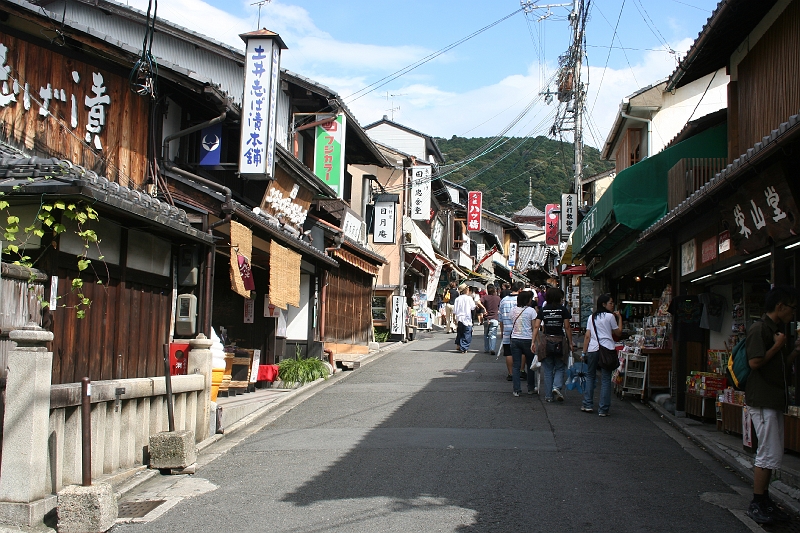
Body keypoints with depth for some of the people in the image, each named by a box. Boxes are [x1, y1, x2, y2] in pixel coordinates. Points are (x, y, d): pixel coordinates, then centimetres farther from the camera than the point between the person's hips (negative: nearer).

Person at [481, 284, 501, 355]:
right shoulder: (498, 298, 2)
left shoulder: (485, 297, -4)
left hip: (486, 319, 0)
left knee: (486, 334, 14)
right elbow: (499, 307, 15)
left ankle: (486, 349, 20)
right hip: (494, 318, 0)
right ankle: (492, 349, -19)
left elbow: (479, 302, -23)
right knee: (493, 335, -4)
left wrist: (484, 308, -12)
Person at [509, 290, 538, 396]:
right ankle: (531, 388, 21)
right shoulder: (531, 310, -7)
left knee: (515, 365, 4)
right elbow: (534, 328, -8)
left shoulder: (514, 310, 6)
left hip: (514, 339, 3)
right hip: (527, 339, -3)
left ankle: (516, 389, 1)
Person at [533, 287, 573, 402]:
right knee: (559, 368, 12)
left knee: (548, 371, 10)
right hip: (560, 341, -2)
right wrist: (570, 343, 3)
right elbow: (567, 327, -3)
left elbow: (536, 326, -1)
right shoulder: (563, 309, -3)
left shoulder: (543, 310, 3)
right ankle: (557, 386, -13)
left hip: (546, 341, 2)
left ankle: (548, 396, 11)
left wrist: (534, 341, 1)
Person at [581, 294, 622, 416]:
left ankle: (588, 405, 13)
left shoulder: (592, 317, 10)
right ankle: (603, 409, 0)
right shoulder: (610, 316, -1)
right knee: (605, 379, 1)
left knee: (590, 376, 17)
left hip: (592, 350, 3)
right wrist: (619, 317, 16)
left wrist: (584, 353, 9)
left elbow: (587, 336, 7)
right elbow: (618, 332, 7)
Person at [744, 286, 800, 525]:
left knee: (772, 455, 14)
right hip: (762, 400, -10)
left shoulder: (777, 330, 17)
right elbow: (755, 362, -23)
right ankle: (756, 505, 0)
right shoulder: (759, 329, -13)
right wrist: (777, 346, -13)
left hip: (775, 400, 10)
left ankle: (764, 500, 22)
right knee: (770, 455, -8)